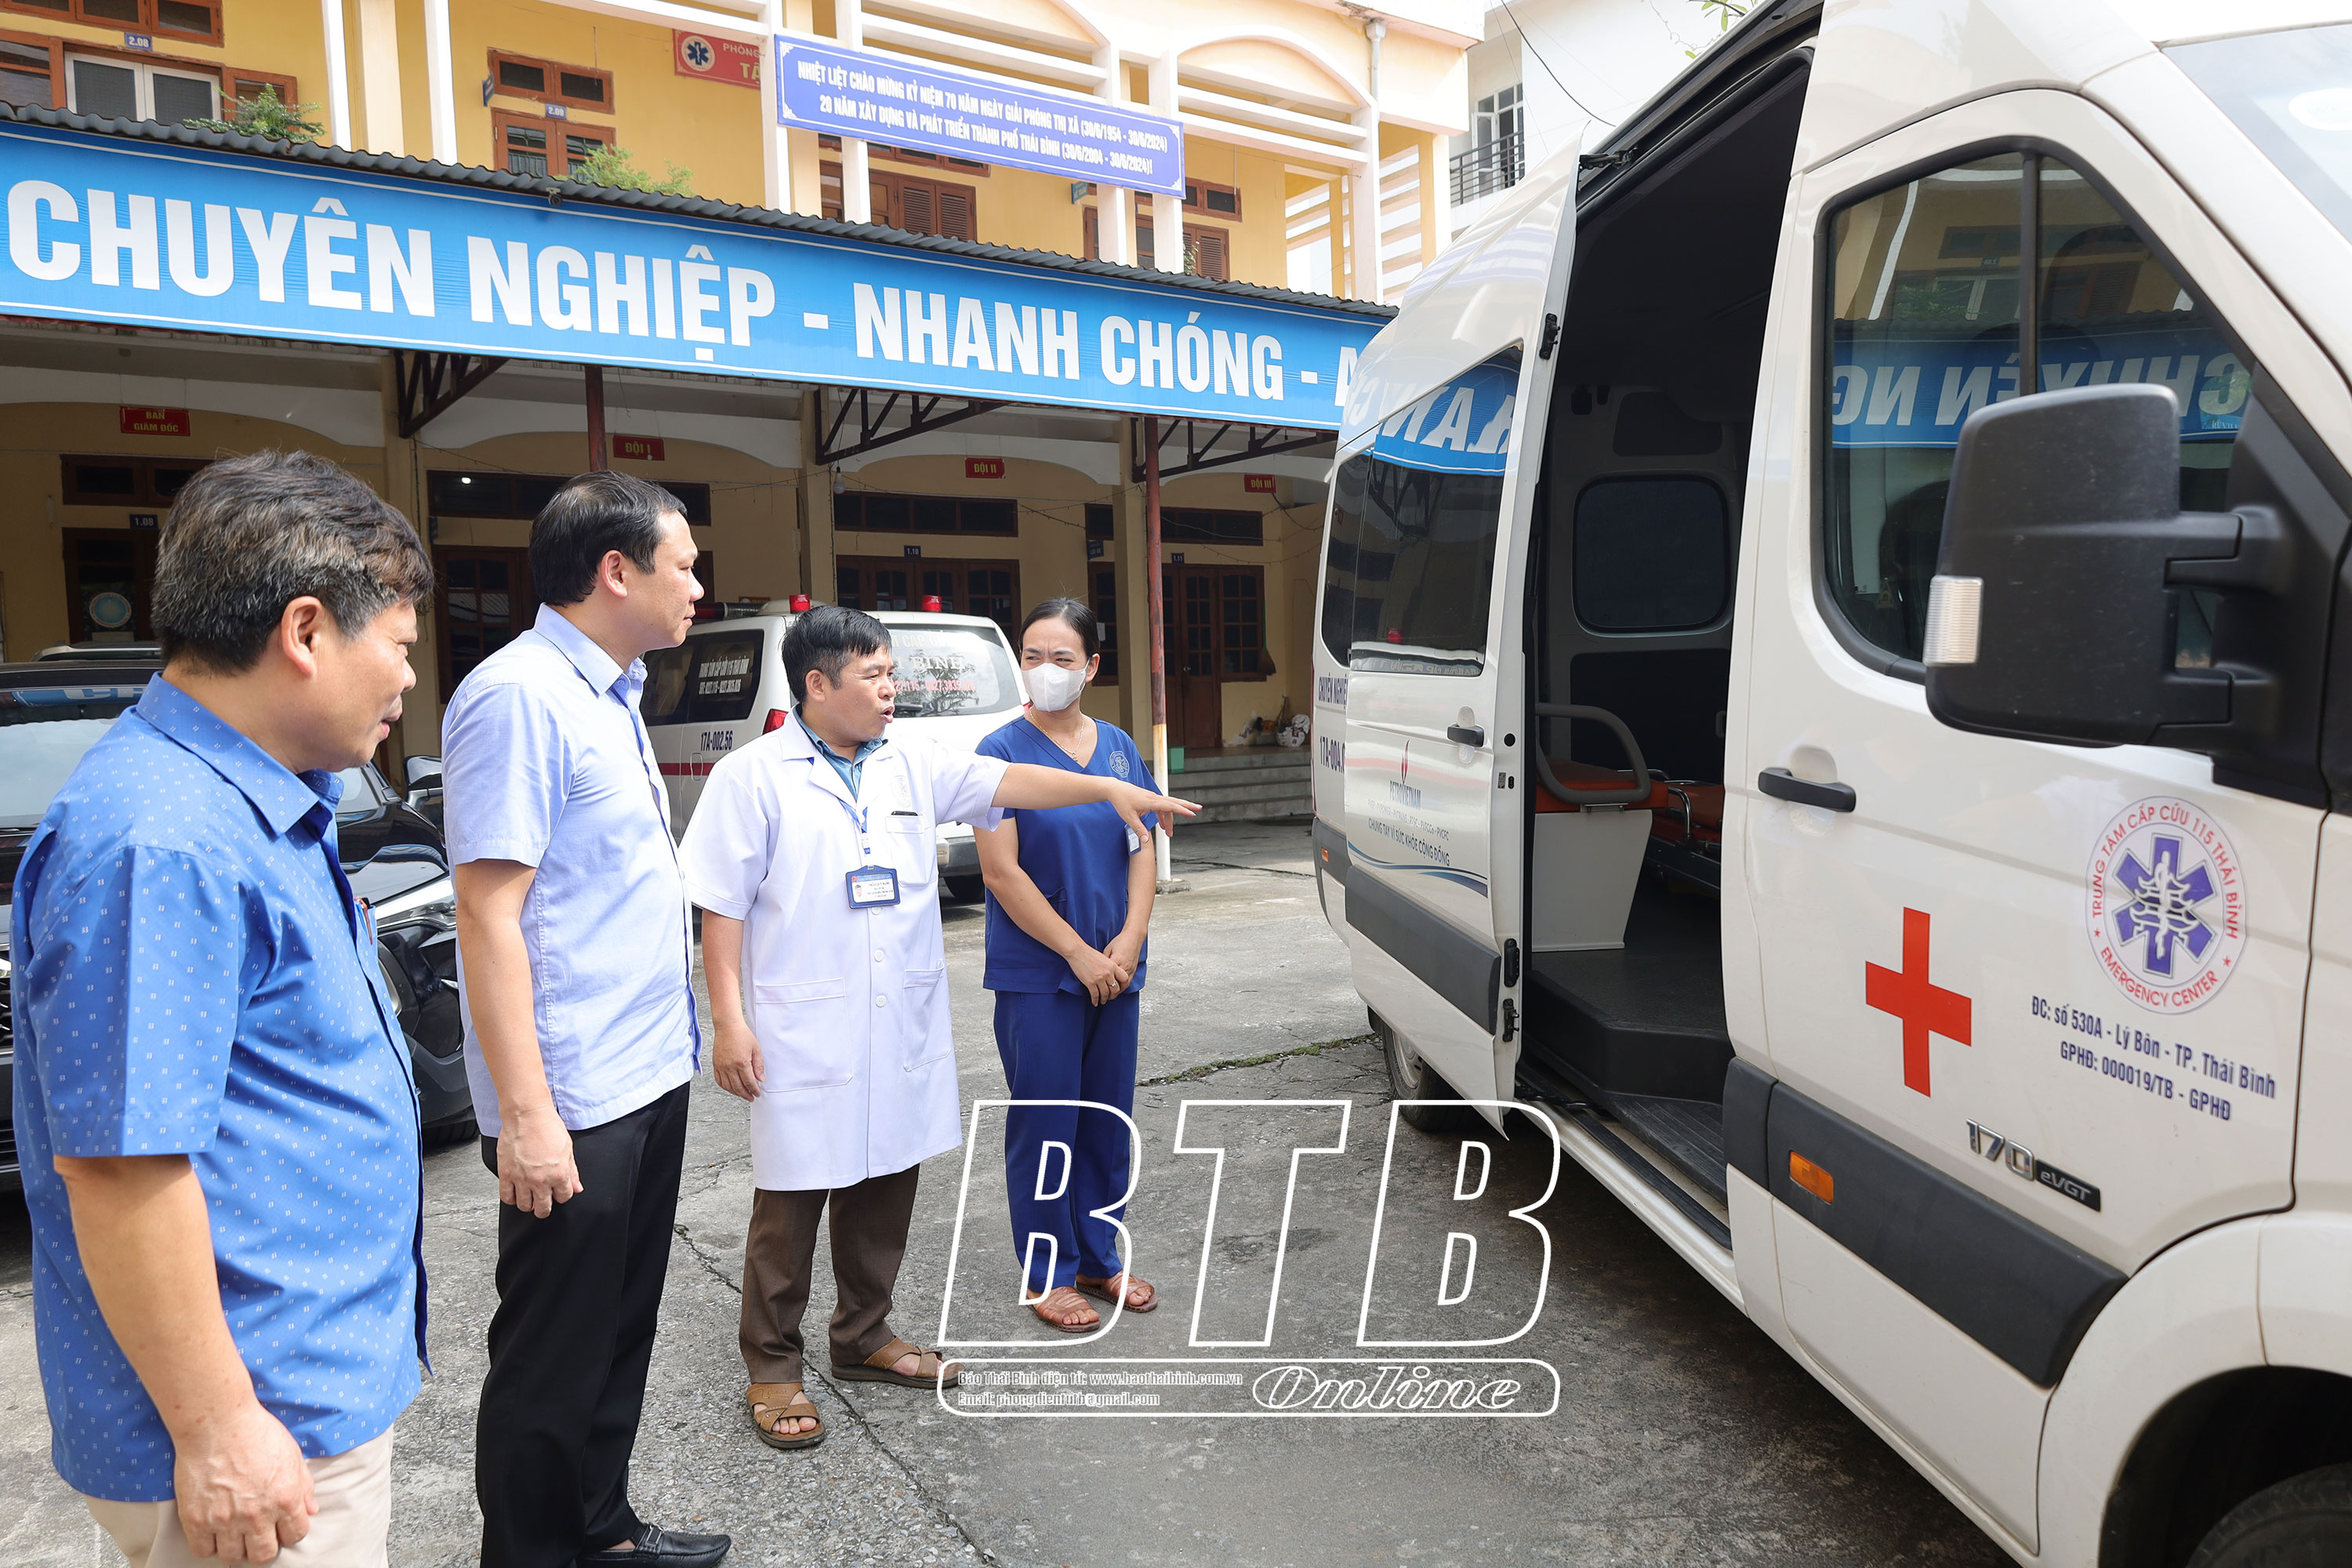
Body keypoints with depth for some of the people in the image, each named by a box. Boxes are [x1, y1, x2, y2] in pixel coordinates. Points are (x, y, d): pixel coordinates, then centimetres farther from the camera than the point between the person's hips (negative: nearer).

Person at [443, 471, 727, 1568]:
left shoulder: (608, 693, 12)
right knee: (552, 1363, 7)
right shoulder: (519, 697, -17)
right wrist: (525, 1114, -22)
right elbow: (488, 913, -21)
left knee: (620, 1333, 21)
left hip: (647, 1079, 9)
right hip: (571, 1105, -9)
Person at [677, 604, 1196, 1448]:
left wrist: (1107, 788, -4)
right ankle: (772, 1366, 20)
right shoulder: (752, 776, -7)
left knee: (885, 1188, 16)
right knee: (792, 1202, 4)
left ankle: (864, 1336, 34)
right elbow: (722, 909, -8)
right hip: (805, 1037, -5)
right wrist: (728, 1020, -12)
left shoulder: (912, 762, 8)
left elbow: (1001, 781, 5)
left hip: (903, 1030, 6)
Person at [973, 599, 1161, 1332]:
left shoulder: (1118, 747, 7)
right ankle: (1048, 1274, 19)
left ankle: (1099, 1255, 29)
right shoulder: (1002, 752, -8)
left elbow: (1142, 850, 8)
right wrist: (1079, 954, -13)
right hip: (1036, 975, -5)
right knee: (1046, 1124, 4)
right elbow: (1002, 871, -12)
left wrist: (1129, 940, -6)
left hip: (1114, 969, 5)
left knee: (1108, 1117, 13)